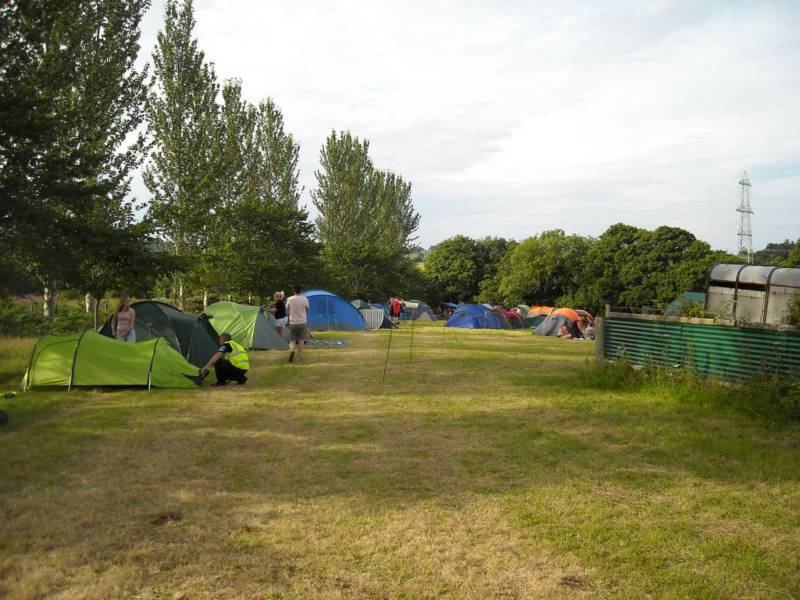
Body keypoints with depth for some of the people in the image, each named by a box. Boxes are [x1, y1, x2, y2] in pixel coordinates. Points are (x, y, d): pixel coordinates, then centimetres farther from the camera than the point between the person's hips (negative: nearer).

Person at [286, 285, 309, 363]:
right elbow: (307, 311, 4)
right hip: (302, 322, -1)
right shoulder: (305, 299, -7)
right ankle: (299, 358, 9)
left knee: (292, 340, 7)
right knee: (301, 340, 9)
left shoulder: (290, 299, -4)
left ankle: (292, 350, -24)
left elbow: (288, 310, 4)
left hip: (292, 322, 1)